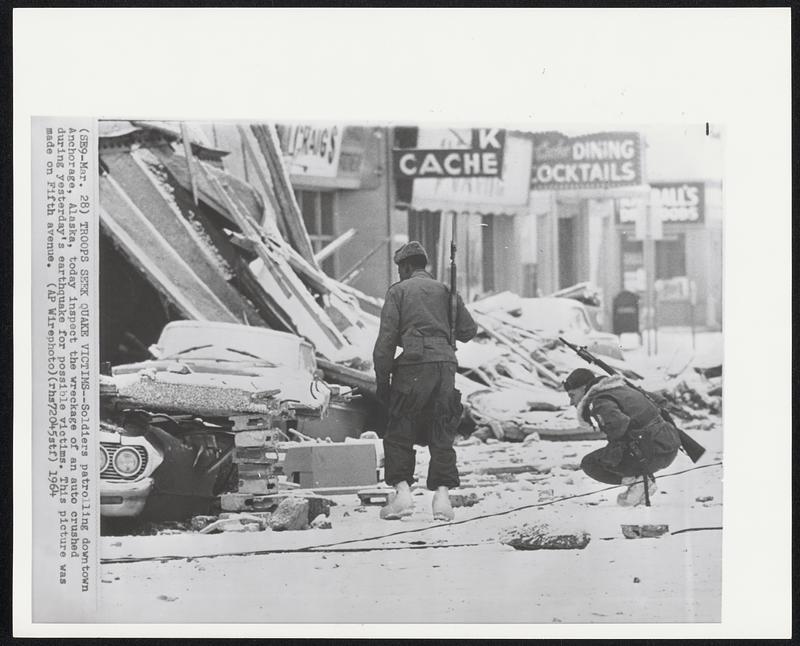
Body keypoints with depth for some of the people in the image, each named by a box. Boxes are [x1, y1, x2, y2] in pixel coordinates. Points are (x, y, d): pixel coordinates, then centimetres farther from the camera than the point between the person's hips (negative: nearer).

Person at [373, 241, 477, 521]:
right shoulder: (444, 290, 16)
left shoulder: (398, 291, 6)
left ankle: (402, 490, -5)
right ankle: (442, 494, -1)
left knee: (399, 433, 6)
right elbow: (468, 330, 12)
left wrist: (382, 379, 2)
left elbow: (386, 338, -2)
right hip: (445, 365, 3)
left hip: (413, 365, -3)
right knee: (442, 435, 8)